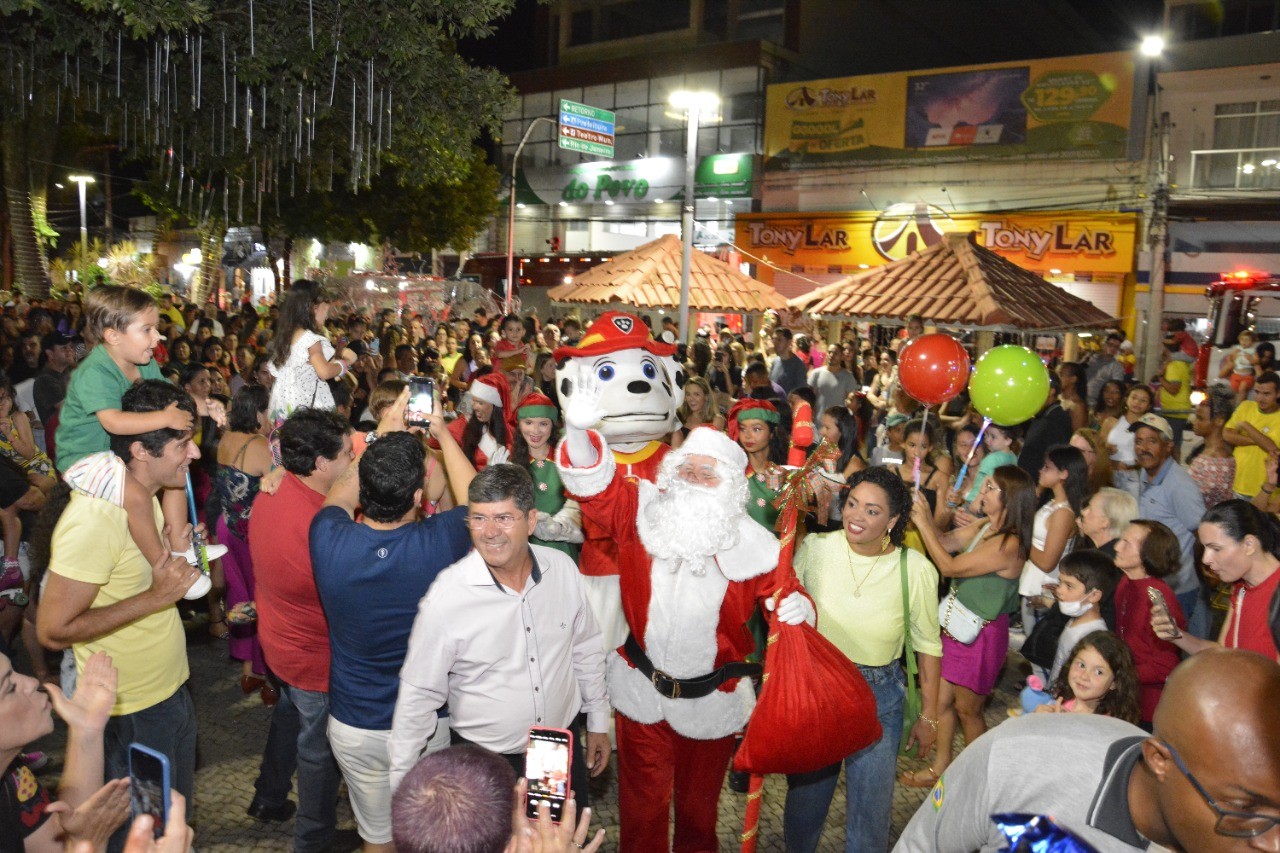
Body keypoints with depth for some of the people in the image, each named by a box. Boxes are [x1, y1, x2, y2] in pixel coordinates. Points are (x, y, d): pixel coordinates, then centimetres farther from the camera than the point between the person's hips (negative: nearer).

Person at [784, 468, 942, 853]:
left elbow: (927, 645, -1)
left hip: (879, 695, -1)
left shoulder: (916, 570, -14)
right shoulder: (815, 549, -14)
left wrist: (928, 715, 5)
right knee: (805, 796, 20)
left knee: (871, 809, 10)